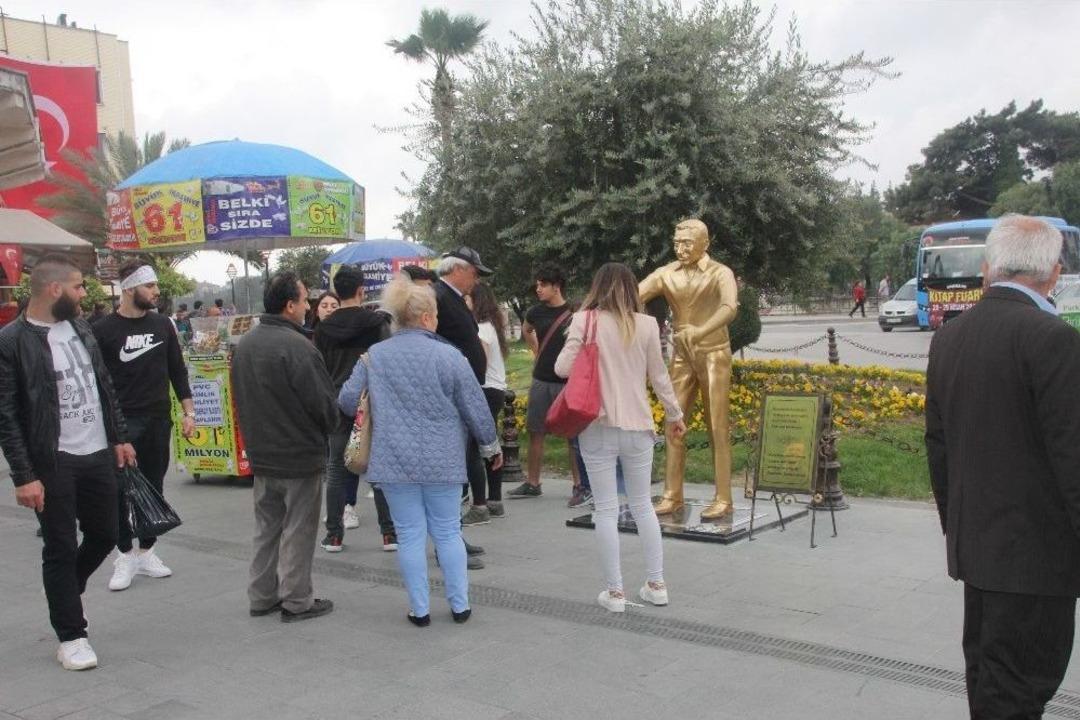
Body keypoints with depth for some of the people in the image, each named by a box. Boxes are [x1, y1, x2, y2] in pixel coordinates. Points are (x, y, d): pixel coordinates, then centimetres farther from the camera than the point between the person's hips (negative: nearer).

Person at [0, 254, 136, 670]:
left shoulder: (80, 329, 8)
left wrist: (119, 437, 14)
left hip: (98, 455, 6)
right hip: (53, 464, -6)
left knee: (104, 536, 15)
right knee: (61, 548, 4)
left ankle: (66, 594, 42)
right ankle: (71, 636, 17)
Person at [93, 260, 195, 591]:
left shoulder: (162, 324, 5)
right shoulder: (104, 330, -7)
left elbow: (177, 370, 10)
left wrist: (188, 412, 5)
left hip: (159, 421, 4)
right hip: (122, 423, -4)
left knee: (154, 488, 9)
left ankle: (146, 551, 20)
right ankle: (125, 556, 13)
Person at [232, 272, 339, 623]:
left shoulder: (245, 344, 5)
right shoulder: (297, 347, -22)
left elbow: (241, 399, 13)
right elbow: (325, 403, -18)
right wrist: (328, 428, 2)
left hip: (261, 453, 8)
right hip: (300, 455, -8)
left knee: (267, 526, 17)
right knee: (298, 530, 4)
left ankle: (262, 596, 25)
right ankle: (296, 601, 12)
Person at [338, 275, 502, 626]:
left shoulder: (373, 356, 0)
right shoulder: (448, 356, -8)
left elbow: (347, 400, 4)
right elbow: (475, 409, -4)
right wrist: (491, 446, 12)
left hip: (395, 462, 1)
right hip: (442, 461, -1)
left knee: (410, 535, 8)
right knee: (448, 532, 12)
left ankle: (420, 609, 14)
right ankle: (459, 605, 18)